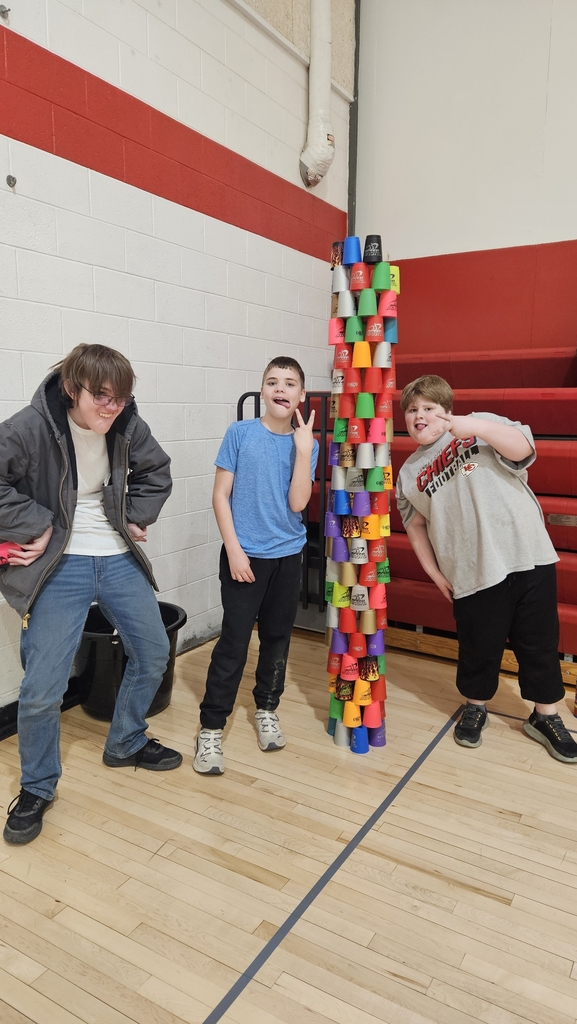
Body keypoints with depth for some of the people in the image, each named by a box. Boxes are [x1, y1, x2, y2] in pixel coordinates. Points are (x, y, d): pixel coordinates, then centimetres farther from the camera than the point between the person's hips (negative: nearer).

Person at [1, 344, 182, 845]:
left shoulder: (128, 426, -4)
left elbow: (156, 471, 12)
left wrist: (138, 517, 1)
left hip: (119, 558, 5)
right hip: (61, 565, -5)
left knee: (153, 653, 15)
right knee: (43, 687, -4)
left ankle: (126, 743, 40)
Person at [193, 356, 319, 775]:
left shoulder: (305, 444, 2)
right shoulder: (240, 433, -5)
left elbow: (297, 502, -10)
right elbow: (220, 495, -5)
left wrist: (304, 448, -14)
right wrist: (233, 549, -10)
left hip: (288, 556, 3)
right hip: (244, 555, -3)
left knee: (277, 637, 14)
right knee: (234, 642, -3)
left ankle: (267, 709, 34)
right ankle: (211, 728, 10)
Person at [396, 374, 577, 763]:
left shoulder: (481, 427, 3)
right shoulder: (409, 473, 10)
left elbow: (523, 448, -13)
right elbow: (415, 526, 16)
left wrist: (475, 427, -27)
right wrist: (435, 572, 9)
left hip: (528, 557, -1)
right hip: (473, 574, 1)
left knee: (540, 643, 10)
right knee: (479, 647, 10)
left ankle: (546, 716, 28)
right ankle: (476, 708, 35)